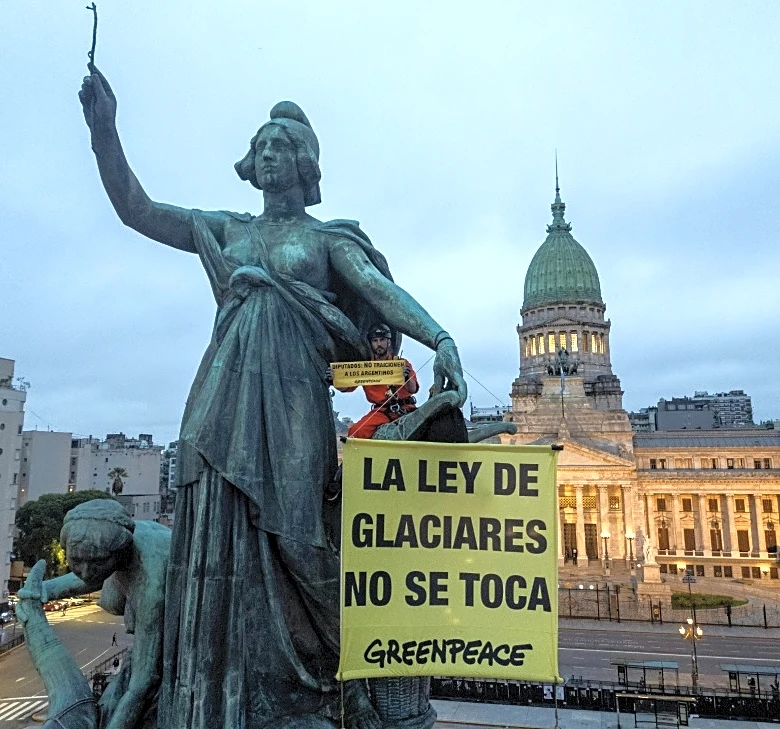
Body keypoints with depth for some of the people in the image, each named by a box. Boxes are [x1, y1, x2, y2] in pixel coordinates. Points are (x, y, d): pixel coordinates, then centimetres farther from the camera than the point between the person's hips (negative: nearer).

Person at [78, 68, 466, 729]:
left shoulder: (327, 236, 10)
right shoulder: (226, 230, 20)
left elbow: (381, 288, -5)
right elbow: (137, 211, 16)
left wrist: (440, 338, -23)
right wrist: (103, 127, 5)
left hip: (289, 398, -3)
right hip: (222, 398, 4)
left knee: (283, 541, -7)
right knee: (218, 540, -1)